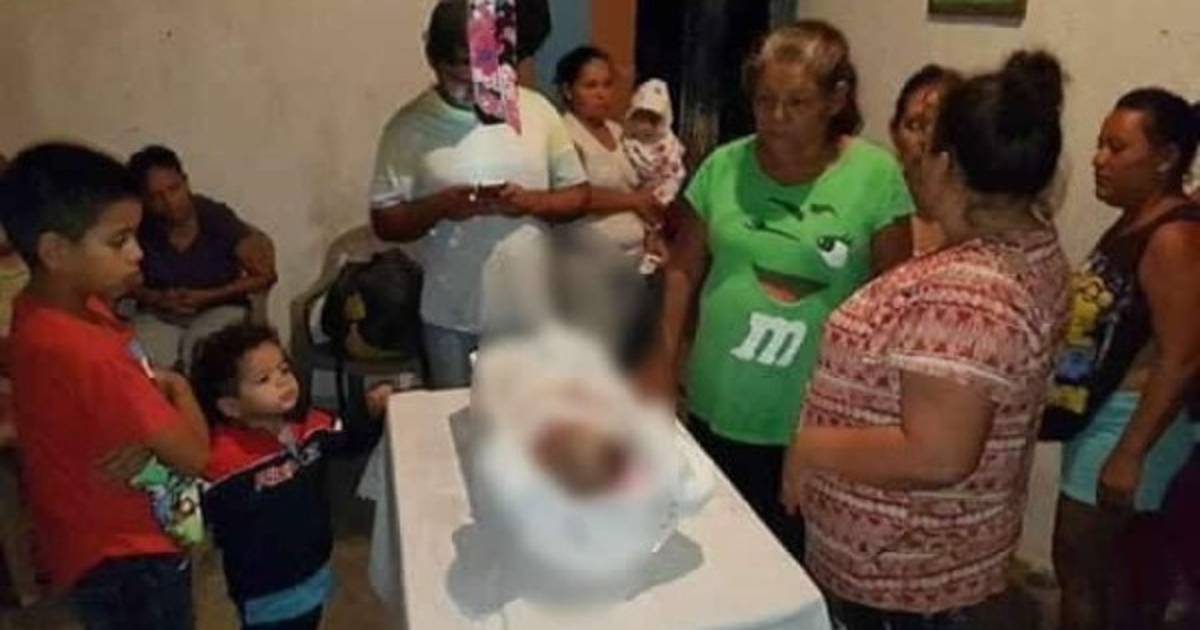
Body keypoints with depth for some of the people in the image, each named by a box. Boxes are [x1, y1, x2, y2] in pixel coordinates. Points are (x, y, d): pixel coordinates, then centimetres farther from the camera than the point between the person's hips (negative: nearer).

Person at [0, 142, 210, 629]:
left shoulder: (41, 307, -7)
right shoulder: (83, 353, -34)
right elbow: (192, 454, -28)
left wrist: (156, 388, -18)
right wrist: (178, 389, -9)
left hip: (101, 543, 8)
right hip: (127, 560, -8)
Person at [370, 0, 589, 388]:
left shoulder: (537, 110, -2)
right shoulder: (410, 126, -6)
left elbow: (578, 195, 3)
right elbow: (384, 222, -4)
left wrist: (532, 201, -17)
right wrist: (440, 206, -22)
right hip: (453, 317, -1)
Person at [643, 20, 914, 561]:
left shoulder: (876, 176, -9)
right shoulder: (723, 166, -2)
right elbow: (683, 269, 5)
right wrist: (663, 359, -1)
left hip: (816, 420, -2)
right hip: (717, 406, 3)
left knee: (797, 558, 15)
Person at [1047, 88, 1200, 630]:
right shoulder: (1134, 223, 8)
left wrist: (1129, 454, -25)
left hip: (1130, 420, -9)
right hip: (1101, 413, 9)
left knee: (1078, 559, 0)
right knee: (1129, 555, 21)